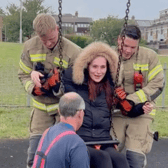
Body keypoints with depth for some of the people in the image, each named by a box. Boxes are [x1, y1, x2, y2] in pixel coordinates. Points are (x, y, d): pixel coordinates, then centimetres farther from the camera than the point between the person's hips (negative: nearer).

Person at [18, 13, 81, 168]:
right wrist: (33, 87, -17)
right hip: (41, 106, 3)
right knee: (34, 154, 4)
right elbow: (23, 75, 3)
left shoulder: (73, 51, -17)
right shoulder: (30, 47, -7)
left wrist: (60, 85, -28)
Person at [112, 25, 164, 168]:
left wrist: (133, 100, -15)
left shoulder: (150, 56, -3)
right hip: (115, 113, 2)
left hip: (140, 113, -1)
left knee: (136, 157, -7)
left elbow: (157, 85, -5)